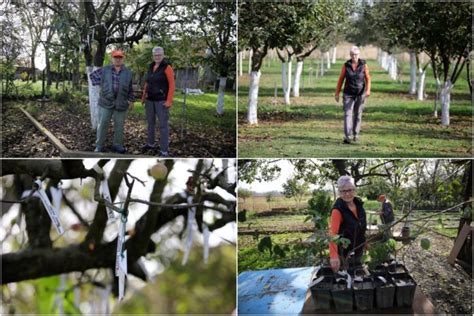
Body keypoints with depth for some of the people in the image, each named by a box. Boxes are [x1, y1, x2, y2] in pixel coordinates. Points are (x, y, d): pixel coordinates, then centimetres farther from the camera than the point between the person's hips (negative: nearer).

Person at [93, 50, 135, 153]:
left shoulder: (128, 72, 6)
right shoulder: (104, 70, 2)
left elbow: (130, 88, 12)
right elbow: (93, 76, 15)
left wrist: (131, 100, 8)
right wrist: (101, 85, 5)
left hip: (121, 104, 1)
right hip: (106, 103, -1)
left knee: (119, 126, 6)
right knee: (102, 125, 2)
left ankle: (117, 145, 19)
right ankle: (99, 146, 10)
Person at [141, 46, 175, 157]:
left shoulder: (167, 67, -11)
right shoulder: (151, 67, 9)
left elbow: (172, 85, -15)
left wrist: (169, 101, -20)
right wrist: (143, 96, 15)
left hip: (162, 100, -7)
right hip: (150, 100, 7)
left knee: (163, 124, -6)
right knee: (150, 122, 17)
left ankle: (164, 151, -6)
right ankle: (150, 143, 35)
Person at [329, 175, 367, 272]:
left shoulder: (358, 203, -6)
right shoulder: (338, 209, -27)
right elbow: (332, 233, -36)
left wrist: (365, 242, 17)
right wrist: (333, 256, -47)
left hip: (358, 249, 7)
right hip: (345, 252, -7)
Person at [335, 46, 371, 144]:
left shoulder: (363, 65, -6)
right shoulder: (346, 65, -5)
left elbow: (368, 79, -4)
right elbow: (341, 79, 0)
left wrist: (368, 90, -20)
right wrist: (337, 93, -1)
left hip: (360, 94, 1)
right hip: (348, 94, 0)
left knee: (358, 115, 12)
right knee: (347, 114, -14)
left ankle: (356, 134, 32)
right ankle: (347, 137, -21)